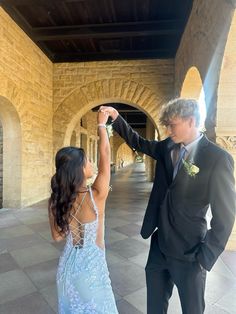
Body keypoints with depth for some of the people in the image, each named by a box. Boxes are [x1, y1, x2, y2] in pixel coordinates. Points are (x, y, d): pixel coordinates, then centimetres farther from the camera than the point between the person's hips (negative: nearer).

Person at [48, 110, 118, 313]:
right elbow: (105, 156, -17)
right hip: (91, 267, -4)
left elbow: (58, 236, 0)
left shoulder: (56, 201, -14)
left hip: (67, 266, 4)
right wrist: (102, 125, -6)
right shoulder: (96, 196, -27)